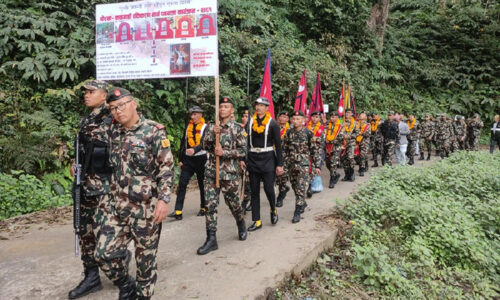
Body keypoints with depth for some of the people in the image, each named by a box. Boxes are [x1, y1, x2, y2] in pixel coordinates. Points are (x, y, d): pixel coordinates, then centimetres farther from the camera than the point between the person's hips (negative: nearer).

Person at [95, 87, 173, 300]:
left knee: (145, 257, 6)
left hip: (146, 207, -6)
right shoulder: (113, 131, 9)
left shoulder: (154, 131, -9)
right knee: (104, 253, 7)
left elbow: (167, 167, -12)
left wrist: (164, 199, -21)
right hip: (117, 206, 6)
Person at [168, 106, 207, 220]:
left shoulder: (205, 127, -5)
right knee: (182, 184, -6)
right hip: (188, 159, 4)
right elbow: (183, 143, 15)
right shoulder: (188, 127, 12)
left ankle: (204, 208, 25)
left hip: (201, 159, -4)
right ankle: (178, 211, -7)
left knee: (202, 185, 8)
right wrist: (180, 159, 13)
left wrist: (194, 149, -38)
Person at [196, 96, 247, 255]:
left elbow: (243, 151, -5)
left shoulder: (237, 128, -2)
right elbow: (205, 146, 2)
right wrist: (212, 134, -14)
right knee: (211, 204, -1)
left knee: (233, 203, 9)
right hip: (211, 171, 3)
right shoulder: (211, 127, 9)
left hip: (229, 172, -3)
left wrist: (224, 152, -15)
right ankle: (211, 239, 5)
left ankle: (241, 225, 40)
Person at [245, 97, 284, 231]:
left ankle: (273, 210, 25)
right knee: (254, 191, 5)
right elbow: (246, 142, 10)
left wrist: (279, 164, -5)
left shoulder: (272, 124, -3)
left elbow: (278, 145, -2)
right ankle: (257, 221, 14)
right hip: (253, 159, 4)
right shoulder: (250, 122, 7)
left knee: (269, 188, -7)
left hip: (268, 159, -4)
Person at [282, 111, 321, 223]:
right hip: (292, 164, 5)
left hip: (304, 164, -4)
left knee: (300, 188, -9)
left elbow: (315, 150, -3)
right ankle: (303, 203, 37)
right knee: (294, 186, 13)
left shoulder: (308, 133, -5)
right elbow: (284, 149, 11)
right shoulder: (289, 133, 5)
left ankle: (297, 212, -3)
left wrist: (316, 166, -3)